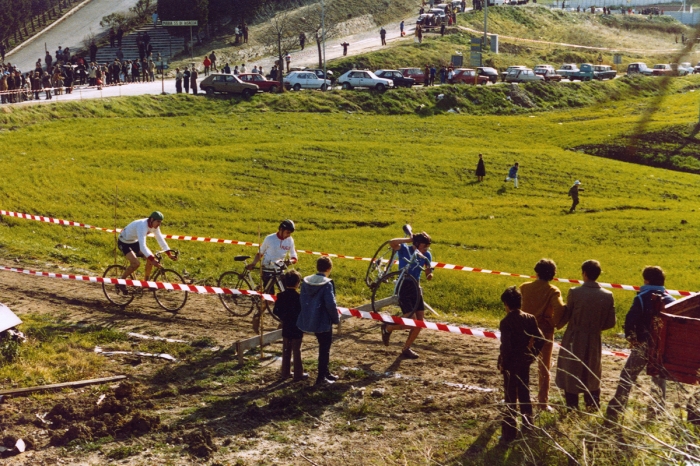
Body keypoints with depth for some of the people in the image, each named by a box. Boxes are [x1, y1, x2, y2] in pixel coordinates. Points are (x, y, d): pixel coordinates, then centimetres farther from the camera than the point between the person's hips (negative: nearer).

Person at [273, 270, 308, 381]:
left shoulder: (281, 296, -3)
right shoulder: (298, 297, -19)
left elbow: (275, 311, 0)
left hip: (286, 327, 5)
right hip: (296, 328, -5)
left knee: (286, 350, 14)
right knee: (297, 351, 3)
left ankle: (285, 372, 21)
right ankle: (298, 374, 8)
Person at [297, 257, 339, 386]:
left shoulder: (306, 281, 1)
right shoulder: (327, 284, -18)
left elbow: (302, 300, 6)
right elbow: (331, 304, -21)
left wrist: (307, 315, 15)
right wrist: (337, 319, -6)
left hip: (311, 320, 7)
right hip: (324, 321, -7)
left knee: (323, 346, 22)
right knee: (325, 348, 6)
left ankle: (325, 372, 32)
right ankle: (321, 377, 9)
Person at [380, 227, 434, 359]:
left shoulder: (426, 255, 1)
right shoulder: (404, 249, -13)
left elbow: (428, 273, 6)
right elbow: (392, 243, -32)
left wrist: (429, 275, -18)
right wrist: (409, 239, -25)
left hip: (416, 289, 6)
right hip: (403, 289, -6)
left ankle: (406, 349, 20)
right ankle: (387, 328, 13)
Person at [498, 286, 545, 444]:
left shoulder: (506, 322, -19)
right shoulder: (529, 318, -2)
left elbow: (505, 346, -22)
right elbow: (540, 339, -2)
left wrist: (502, 364, -10)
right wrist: (533, 354, 11)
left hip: (511, 364, -5)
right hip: (525, 362, 5)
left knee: (510, 399, 3)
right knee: (524, 394, 20)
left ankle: (509, 434, 7)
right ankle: (528, 425, 31)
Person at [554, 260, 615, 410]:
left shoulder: (574, 292, -17)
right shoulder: (608, 296, -8)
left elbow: (565, 316, -10)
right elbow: (610, 323, -4)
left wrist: (558, 325, 11)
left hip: (574, 340, -3)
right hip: (594, 341, 3)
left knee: (571, 373, 12)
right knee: (592, 374, 22)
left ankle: (572, 408, 17)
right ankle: (593, 406, 28)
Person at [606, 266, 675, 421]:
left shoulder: (642, 298, -11)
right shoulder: (671, 300, 2)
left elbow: (630, 319, -19)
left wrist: (630, 337, -5)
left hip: (643, 345, -3)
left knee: (627, 378, 5)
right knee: (659, 380, 17)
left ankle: (614, 412, 2)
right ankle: (656, 413, 19)